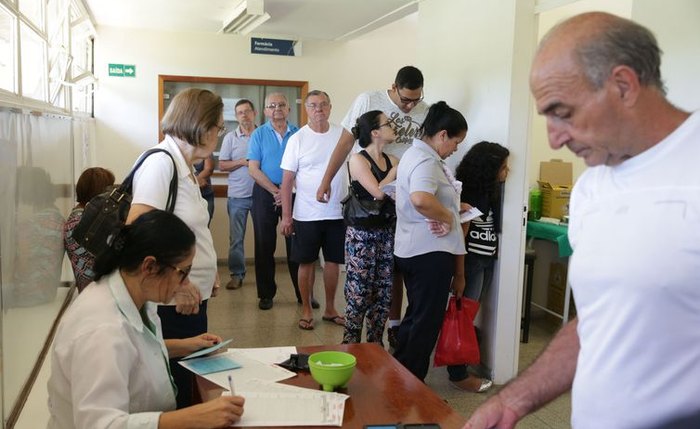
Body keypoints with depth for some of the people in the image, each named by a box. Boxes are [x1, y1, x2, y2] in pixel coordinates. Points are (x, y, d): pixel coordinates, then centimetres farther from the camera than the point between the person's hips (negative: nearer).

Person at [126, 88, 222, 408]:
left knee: (192, 381, 19)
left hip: (192, 298, 9)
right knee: (174, 393, 5)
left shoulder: (184, 164, 10)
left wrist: (208, 271, 8)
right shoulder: (161, 162, -17)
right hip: (173, 304, -9)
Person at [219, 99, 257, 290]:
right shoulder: (230, 138, 5)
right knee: (236, 238, 4)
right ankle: (236, 274, 14)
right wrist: (242, 162, -11)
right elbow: (221, 165, 3)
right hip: (237, 196, 1)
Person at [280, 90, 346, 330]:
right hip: (306, 214, -2)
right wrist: (286, 216, -7)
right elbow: (287, 180, -4)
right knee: (306, 263, 8)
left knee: (333, 261, 12)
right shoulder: (298, 139, -5)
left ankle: (330, 310, 27)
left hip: (337, 212, 2)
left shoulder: (342, 135, 0)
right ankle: (306, 310, 23)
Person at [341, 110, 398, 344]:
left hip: (387, 232, 6)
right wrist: (398, 169, -7)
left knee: (383, 294, 9)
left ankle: (375, 345, 22)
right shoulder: (358, 160, -6)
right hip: (362, 235, -6)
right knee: (359, 295, 0)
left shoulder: (392, 160, 11)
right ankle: (350, 346, 14)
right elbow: (378, 191, -17)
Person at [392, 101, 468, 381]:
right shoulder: (426, 161, -19)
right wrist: (448, 216, -22)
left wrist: (454, 206, 12)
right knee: (427, 321, 1)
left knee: (416, 316, 20)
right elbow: (420, 199, -39)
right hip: (430, 252, -11)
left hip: (415, 250, 11)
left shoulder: (417, 154, 16)